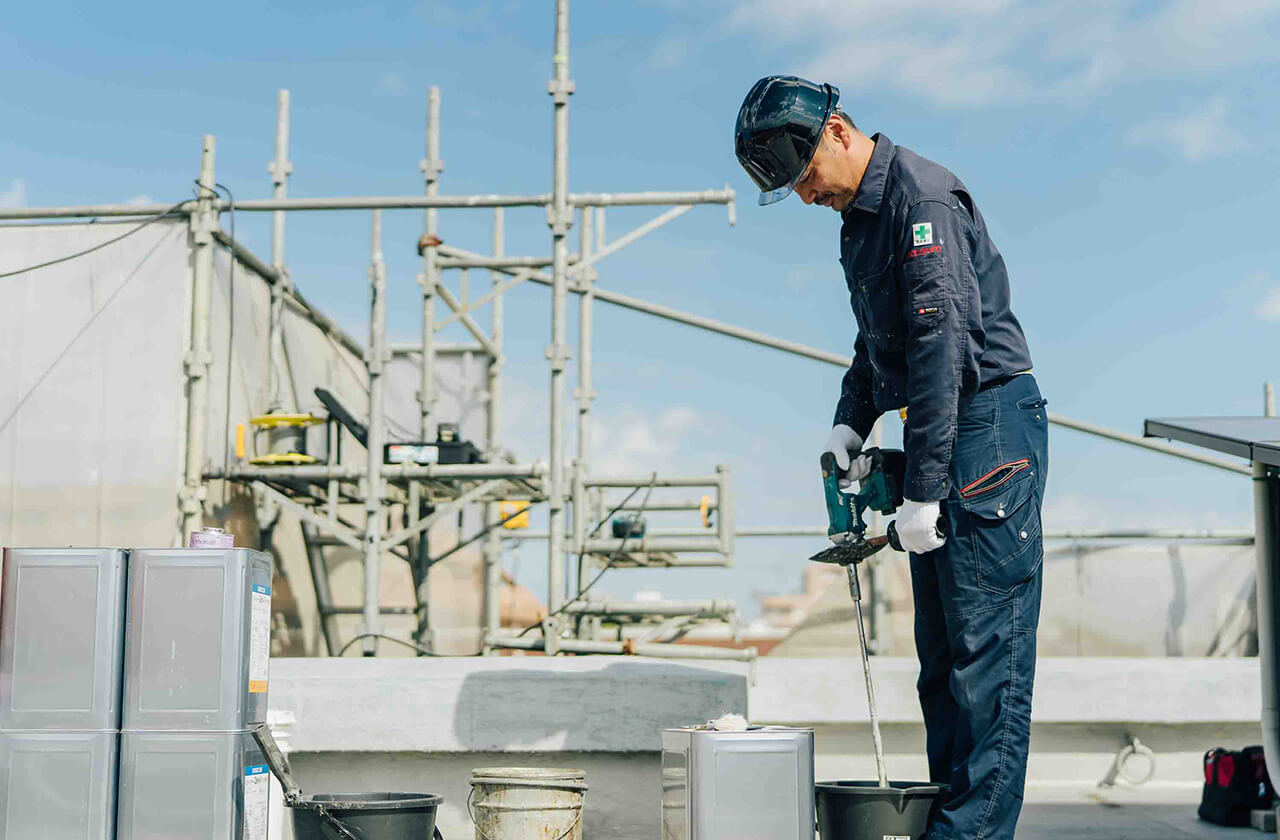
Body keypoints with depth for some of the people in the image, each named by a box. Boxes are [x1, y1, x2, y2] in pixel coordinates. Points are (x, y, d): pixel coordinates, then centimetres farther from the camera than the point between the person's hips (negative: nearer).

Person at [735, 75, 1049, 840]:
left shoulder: (924, 196, -16)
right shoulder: (860, 215, 15)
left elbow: (942, 345, -22)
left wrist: (922, 489, -22)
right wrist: (851, 420, 10)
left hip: (989, 427, -10)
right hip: (944, 433, 10)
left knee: (987, 647, -7)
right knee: (943, 651, 12)